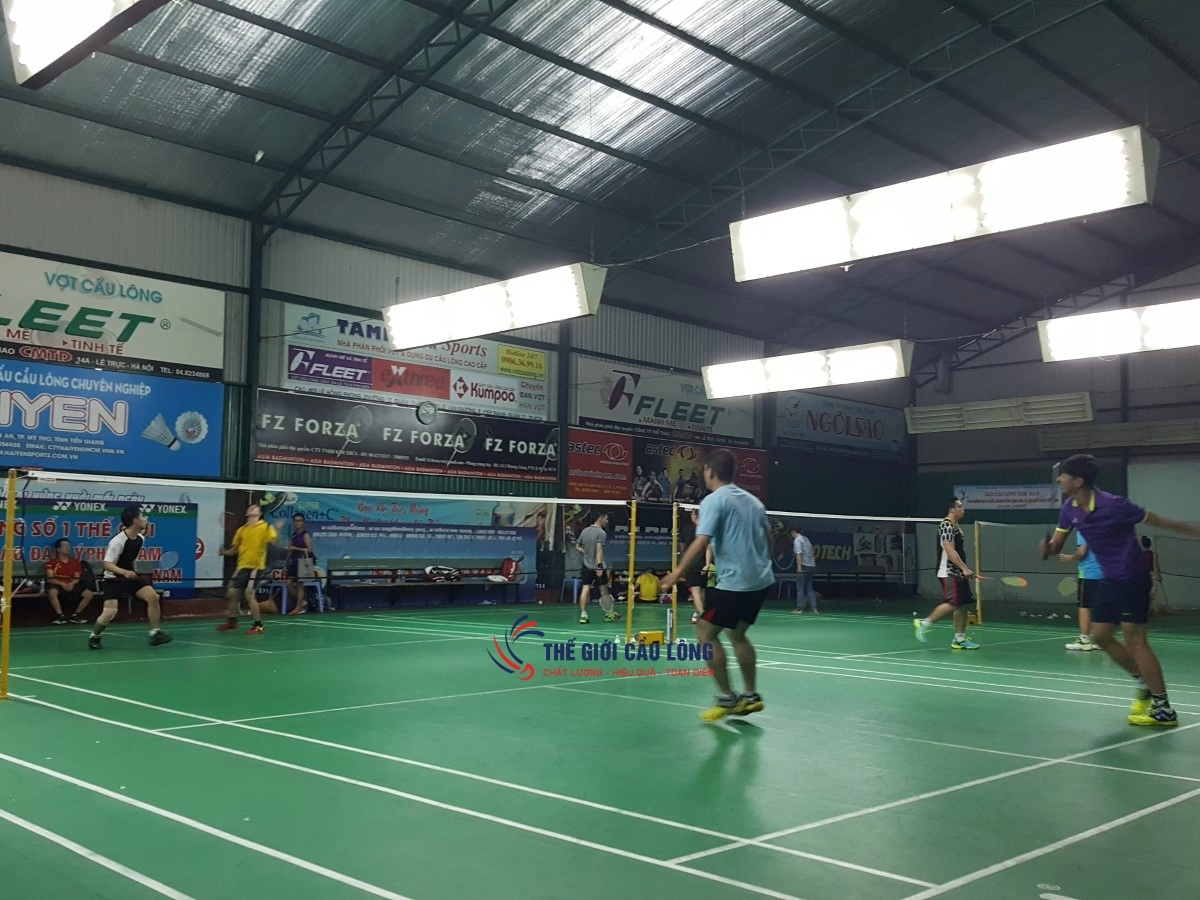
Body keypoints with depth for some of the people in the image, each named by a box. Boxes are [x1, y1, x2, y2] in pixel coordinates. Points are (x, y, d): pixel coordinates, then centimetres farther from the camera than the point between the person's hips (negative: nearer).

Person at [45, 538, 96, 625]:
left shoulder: (75, 562, 13)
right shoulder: (52, 562, 3)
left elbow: (77, 578, 7)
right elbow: (49, 579, -5)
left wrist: (72, 584, -16)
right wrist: (62, 584, -21)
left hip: (72, 586, 3)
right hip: (58, 586, -3)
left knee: (89, 594, -19)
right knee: (52, 592, -39)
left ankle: (75, 615, -3)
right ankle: (60, 616, -23)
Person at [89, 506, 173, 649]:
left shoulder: (140, 538, -2)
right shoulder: (118, 541, -25)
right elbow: (107, 564, -28)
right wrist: (124, 572, -43)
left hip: (131, 576, 7)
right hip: (113, 579, -7)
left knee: (153, 597, -9)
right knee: (110, 612, -19)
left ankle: (155, 634, -1)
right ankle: (94, 637, 10)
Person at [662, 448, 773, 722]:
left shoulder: (714, 501, -9)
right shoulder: (752, 500, 13)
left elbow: (701, 542, -20)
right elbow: (768, 538, 19)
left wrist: (679, 571, -15)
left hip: (734, 581, -8)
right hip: (761, 580, 8)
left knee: (706, 632, 2)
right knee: (737, 633, 21)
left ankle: (727, 698, 3)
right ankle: (751, 696, 21)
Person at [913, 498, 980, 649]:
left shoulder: (955, 526, 18)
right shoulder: (947, 526, -13)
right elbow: (950, 551, -21)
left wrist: (965, 571, 21)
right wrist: (964, 568, -23)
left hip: (957, 573, 10)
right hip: (948, 573, -10)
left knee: (964, 604, 6)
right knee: (952, 603, -15)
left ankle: (960, 639, 11)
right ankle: (924, 623, -4)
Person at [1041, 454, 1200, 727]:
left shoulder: (1113, 505, -22)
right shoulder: (1070, 509, -1)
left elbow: (1160, 521, -13)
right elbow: (1056, 544, 4)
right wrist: (1047, 547, -20)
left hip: (1132, 578, -8)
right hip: (1110, 579, 8)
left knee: (1134, 639, -8)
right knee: (1101, 635, 9)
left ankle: (1163, 709, -2)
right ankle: (1144, 683, 26)